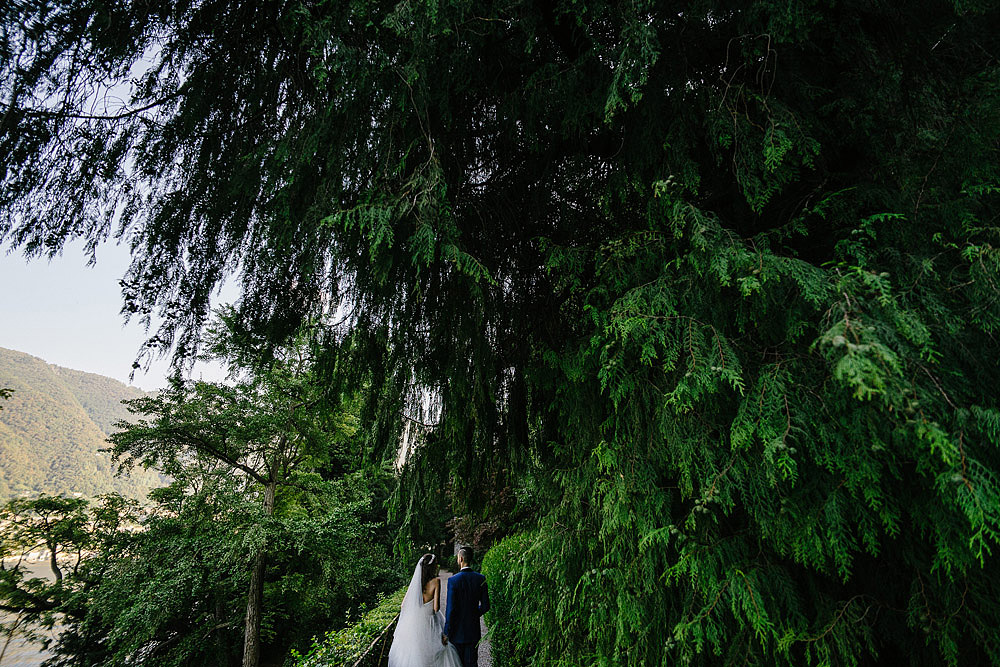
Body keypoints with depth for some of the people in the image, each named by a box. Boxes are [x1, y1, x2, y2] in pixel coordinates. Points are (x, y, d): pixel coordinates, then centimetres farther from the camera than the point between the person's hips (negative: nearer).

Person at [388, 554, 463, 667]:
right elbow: (436, 608, -18)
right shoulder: (436, 581, -17)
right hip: (430, 623, -5)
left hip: (414, 622, 5)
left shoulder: (415, 580, -5)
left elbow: (403, 606, 0)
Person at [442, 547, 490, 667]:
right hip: (474, 630, 3)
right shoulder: (480, 579, -7)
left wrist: (446, 633, -8)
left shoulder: (453, 580, -17)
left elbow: (450, 609, -16)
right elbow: (485, 606, -2)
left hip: (457, 630, -3)